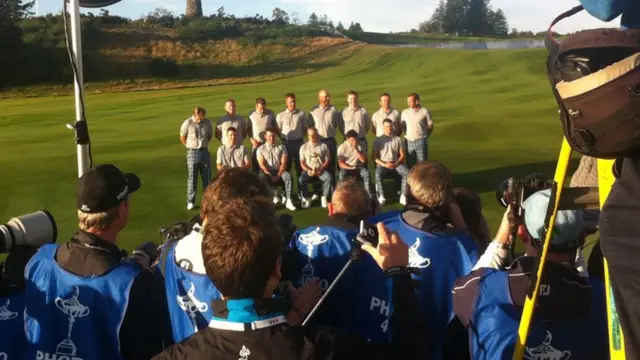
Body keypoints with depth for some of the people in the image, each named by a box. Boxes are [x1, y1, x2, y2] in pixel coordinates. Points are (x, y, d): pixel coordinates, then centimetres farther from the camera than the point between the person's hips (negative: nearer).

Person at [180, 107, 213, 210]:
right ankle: (190, 201, 9)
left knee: (207, 177, 7)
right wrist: (191, 147, 8)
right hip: (192, 153, -2)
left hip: (205, 152, 2)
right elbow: (182, 138, 1)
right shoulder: (187, 123, -11)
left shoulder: (208, 122, -4)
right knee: (192, 178, 1)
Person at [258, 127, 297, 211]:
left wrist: (278, 175, -15)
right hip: (267, 172, -1)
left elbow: (283, 163, 0)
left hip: (279, 171, 1)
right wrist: (270, 175, -18)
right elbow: (262, 164, -4)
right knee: (261, 176, -36)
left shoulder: (281, 147, 11)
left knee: (288, 176, -32)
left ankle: (288, 201, -32)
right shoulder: (261, 149, 9)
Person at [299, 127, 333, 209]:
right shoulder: (303, 147, 10)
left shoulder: (323, 146, 8)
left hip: (321, 170, 0)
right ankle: (306, 199, -14)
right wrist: (308, 170, -14)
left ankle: (324, 197, -18)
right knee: (301, 179, -31)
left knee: (328, 177, -33)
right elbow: (302, 162, 5)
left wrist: (320, 169, -13)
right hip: (308, 170, 1)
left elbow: (327, 160, 4)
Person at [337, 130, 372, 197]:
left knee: (366, 173, -32)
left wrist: (356, 149, -21)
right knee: (342, 174, -36)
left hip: (359, 167, 1)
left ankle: (369, 196, -29)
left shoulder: (362, 144, -2)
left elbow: (363, 160, -11)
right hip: (347, 168, -1)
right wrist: (351, 168, -23)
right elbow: (341, 164, -8)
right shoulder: (342, 147, -7)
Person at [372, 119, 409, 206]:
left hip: (396, 164, 2)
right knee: (378, 174, -36)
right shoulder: (378, 140, 6)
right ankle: (381, 197, -31)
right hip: (382, 164, -2)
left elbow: (402, 155, 10)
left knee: (406, 172, -28)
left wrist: (396, 163, -10)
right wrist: (384, 164, -13)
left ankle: (403, 196, -27)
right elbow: (374, 156, 1)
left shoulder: (397, 139, 12)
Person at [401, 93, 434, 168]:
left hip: (421, 141, -3)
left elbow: (430, 126, 2)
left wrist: (425, 135, 1)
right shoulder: (405, 112, 5)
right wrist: (407, 134, 8)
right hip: (409, 142, 3)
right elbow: (402, 125, 15)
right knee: (410, 164, 8)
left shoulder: (424, 111, -4)